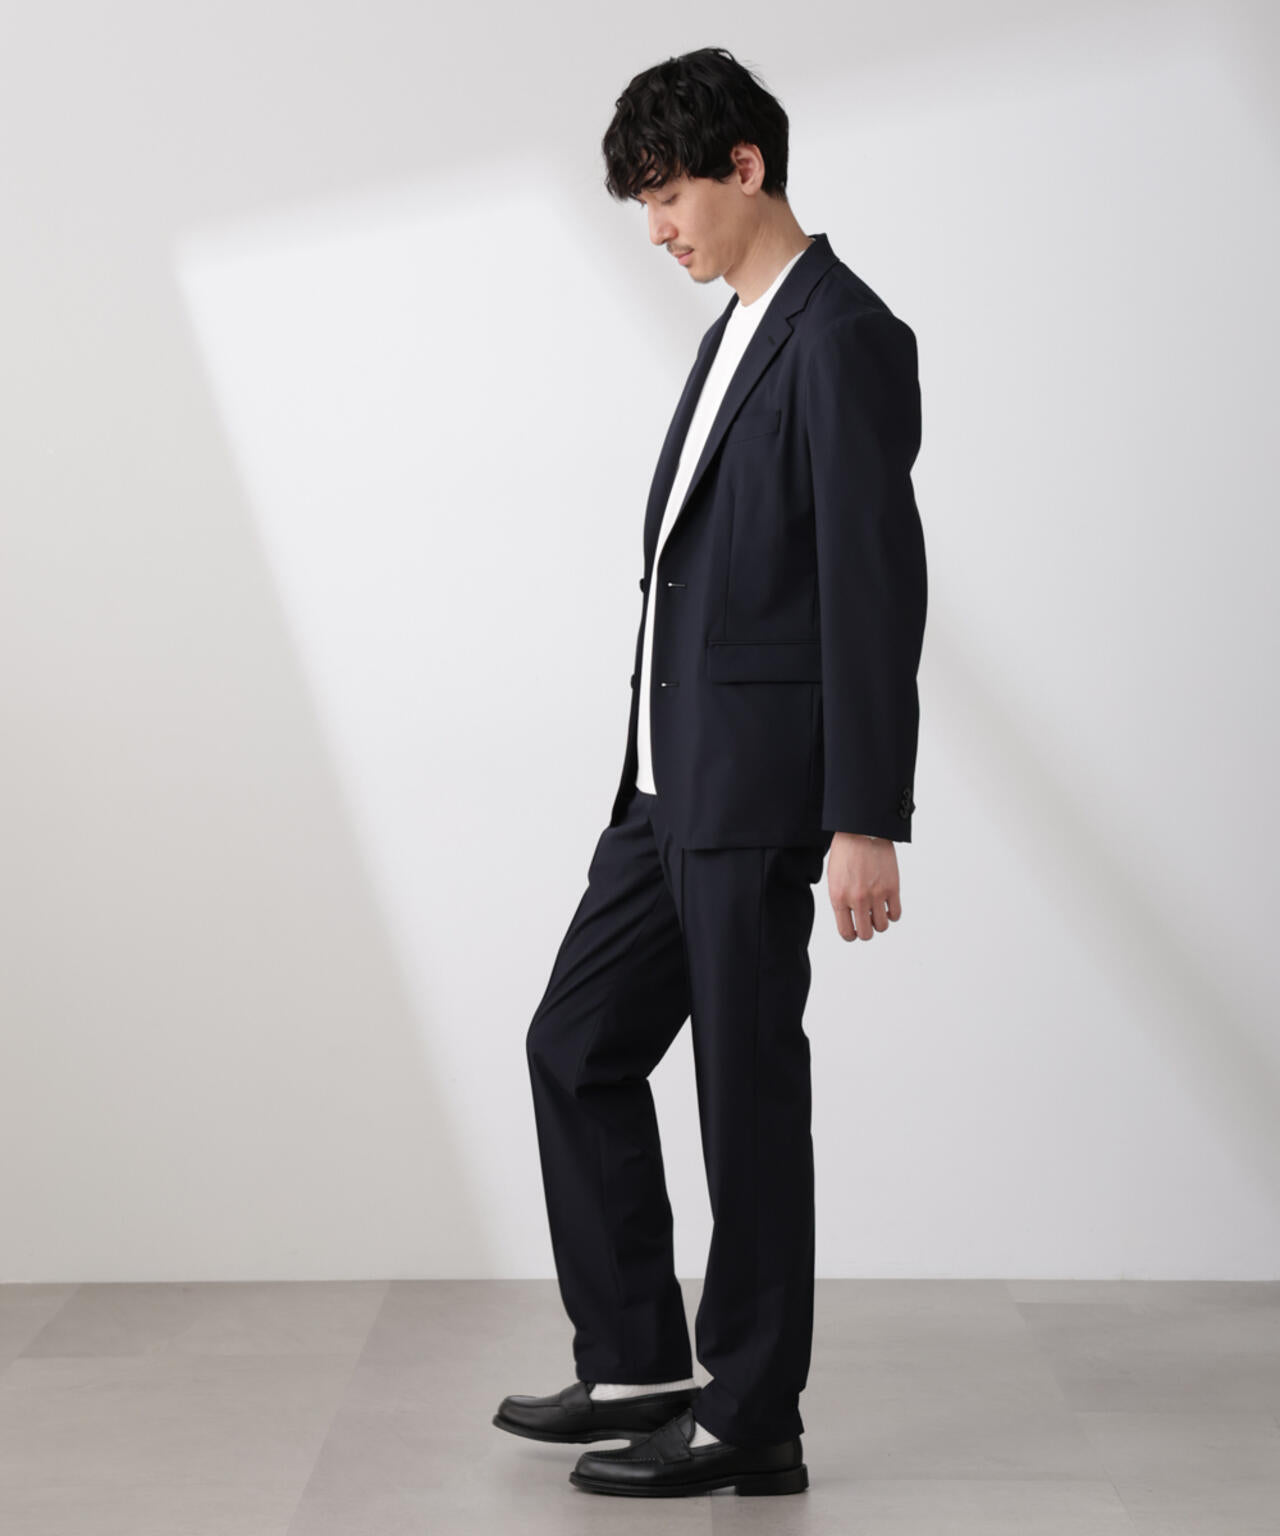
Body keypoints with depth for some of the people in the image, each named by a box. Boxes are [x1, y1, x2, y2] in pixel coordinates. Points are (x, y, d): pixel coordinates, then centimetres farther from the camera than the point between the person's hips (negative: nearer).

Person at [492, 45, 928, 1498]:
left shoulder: (842, 337, -12)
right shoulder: (738, 332, 17)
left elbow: (879, 588, -18)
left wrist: (865, 820, -21)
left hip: (759, 790, -10)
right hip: (671, 780, 10)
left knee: (748, 1099, 0)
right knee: (577, 1045, 13)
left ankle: (750, 1422, 14)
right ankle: (636, 1365, 24)